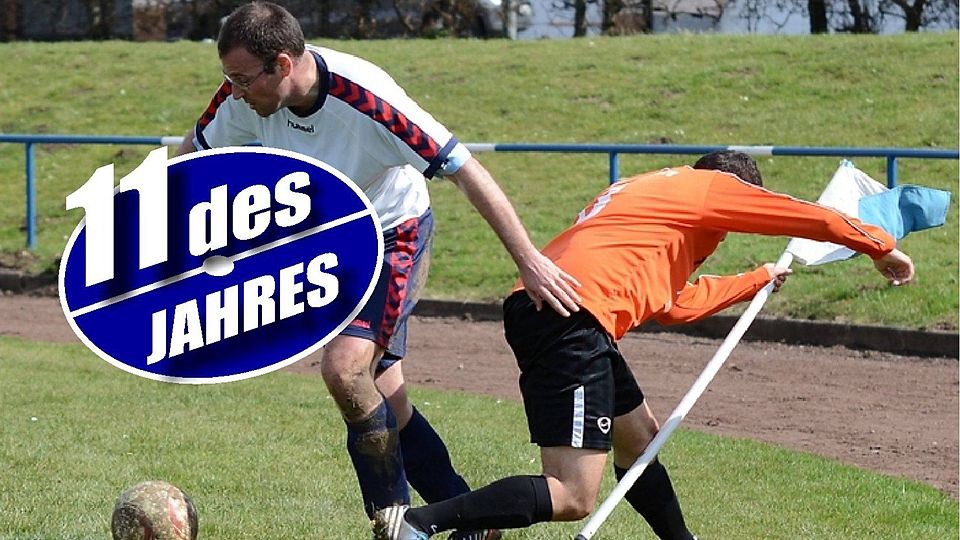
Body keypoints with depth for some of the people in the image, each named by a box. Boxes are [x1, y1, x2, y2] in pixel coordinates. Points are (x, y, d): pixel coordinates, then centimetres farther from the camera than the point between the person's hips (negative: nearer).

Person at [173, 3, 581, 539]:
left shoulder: (366, 101, -35)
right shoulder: (246, 93, -17)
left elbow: (466, 171, -31)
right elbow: (193, 153, 3)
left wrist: (530, 260, -32)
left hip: (394, 237, -6)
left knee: (344, 369, -26)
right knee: (384, 400, 5)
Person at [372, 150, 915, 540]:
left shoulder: (652, 195, 33)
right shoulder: (708, 186, 10)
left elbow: (674, 305, 42)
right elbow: (811, 218, 14)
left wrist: (758, 281, 54)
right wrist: (882, 247, 30)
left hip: (538, 308, 10)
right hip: (573, 316, -10)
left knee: (640, 438, 25)